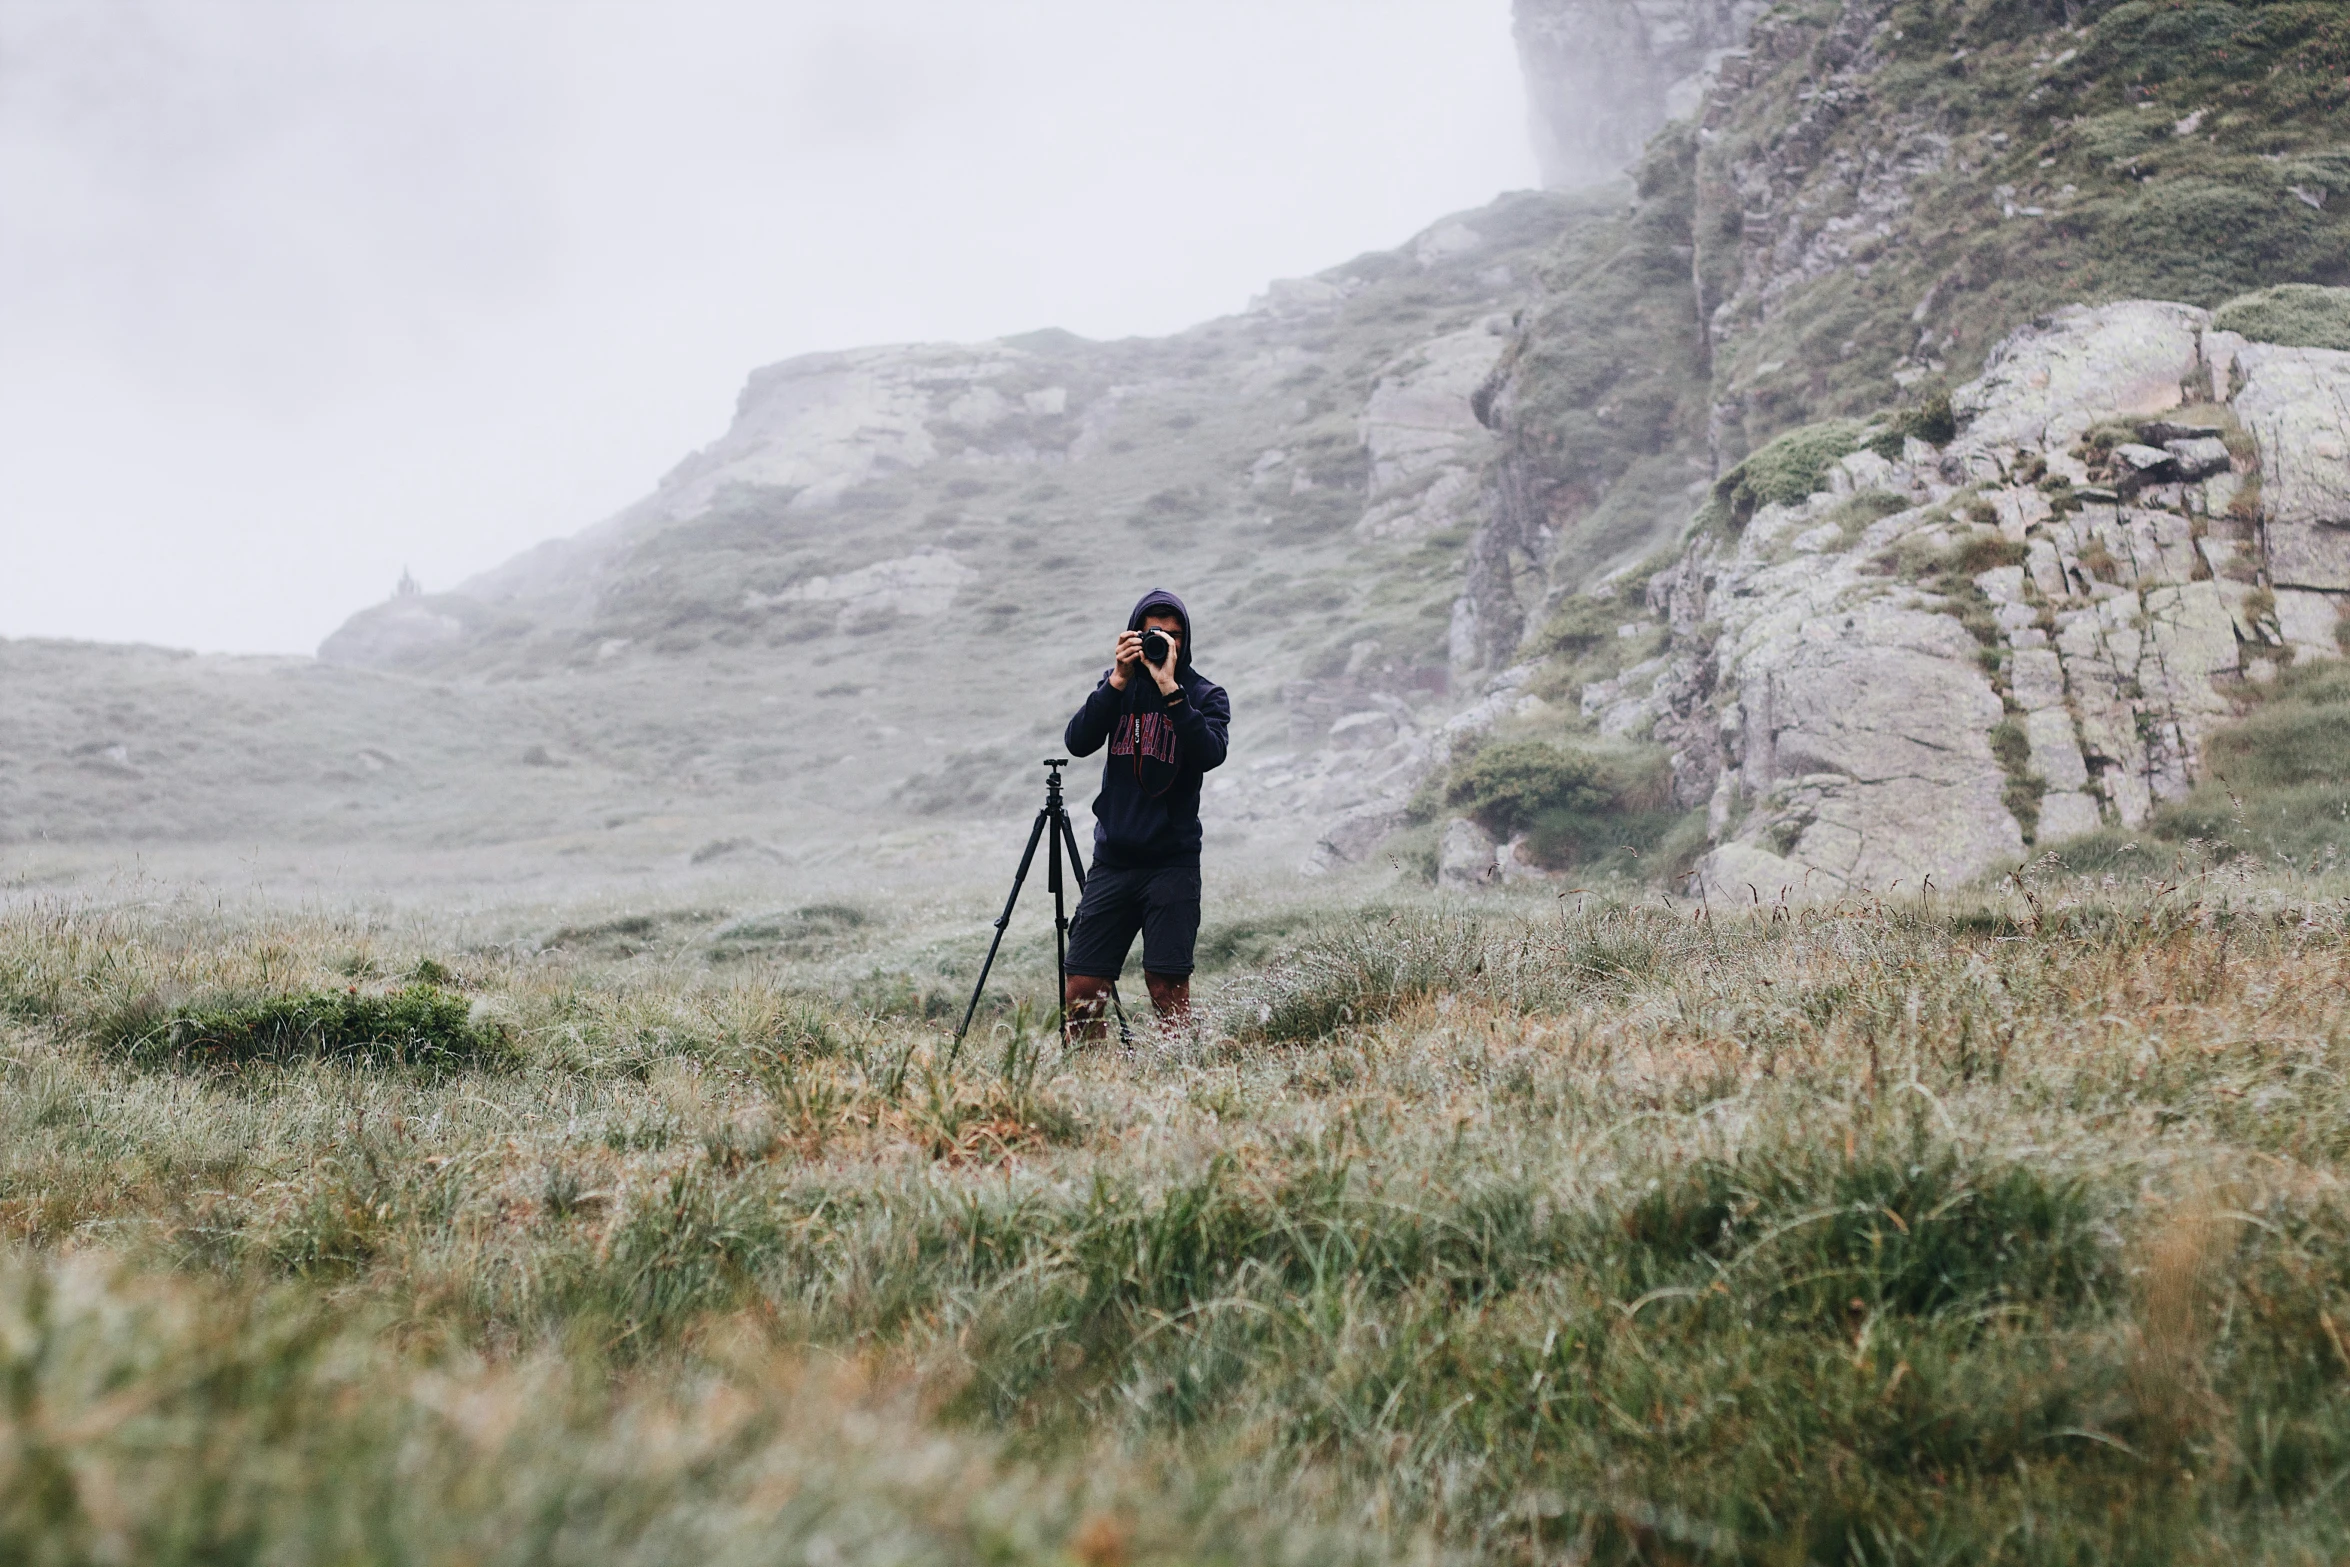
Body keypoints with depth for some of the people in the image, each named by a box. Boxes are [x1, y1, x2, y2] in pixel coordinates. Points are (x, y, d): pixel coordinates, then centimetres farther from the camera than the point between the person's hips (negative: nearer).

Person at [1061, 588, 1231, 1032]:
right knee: (1082, 990, -1)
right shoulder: (1117, 684, 10)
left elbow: (1210, 754, -17)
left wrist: (1170, 688, -20)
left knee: (1168, 987, -9)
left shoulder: (1206, 695, 1)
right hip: (1112, 860, 3)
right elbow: (1078, 742, -3)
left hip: (1172, 863, -3)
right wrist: (1117, 682, -12)